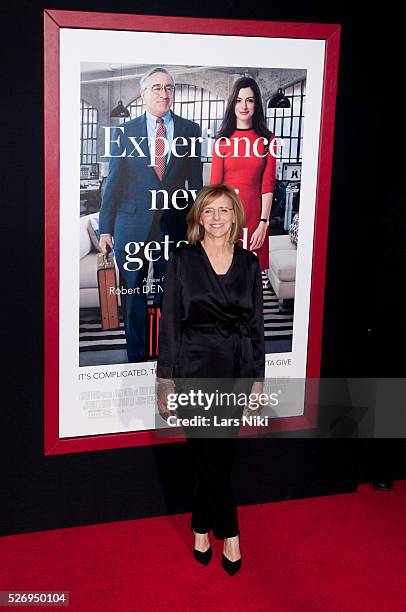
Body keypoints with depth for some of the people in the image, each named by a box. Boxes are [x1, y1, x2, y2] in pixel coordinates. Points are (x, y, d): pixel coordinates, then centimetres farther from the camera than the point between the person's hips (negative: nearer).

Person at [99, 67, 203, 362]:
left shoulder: (190, 130, 4)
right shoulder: (125, 131, 2)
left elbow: (195, 181, 6)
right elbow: (114, 182, 2)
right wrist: (106, 228, -1)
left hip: (174, 225, 1)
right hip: (133, 226, 0)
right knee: (133, 294, 8)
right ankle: (137, 355, 22)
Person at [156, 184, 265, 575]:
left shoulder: (249, 263, 6)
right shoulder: (182, 260, -2)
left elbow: (256, 324, 9)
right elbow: (170, 322, -3)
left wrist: (258, 378, 7)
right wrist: (166, 379, -6)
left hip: (236, 372, 3)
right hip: (195, 370, -3)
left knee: (218, 457, 8)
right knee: (212, 458, -1)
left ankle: (202, 529, 26)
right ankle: (229, 534, 18)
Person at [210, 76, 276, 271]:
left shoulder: (267, 139, 1)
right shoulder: (223, 139, 1)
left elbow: (267, 186, -2)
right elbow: (215, 183, -2)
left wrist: (263, 223, -8)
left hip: (254, 215, 0)